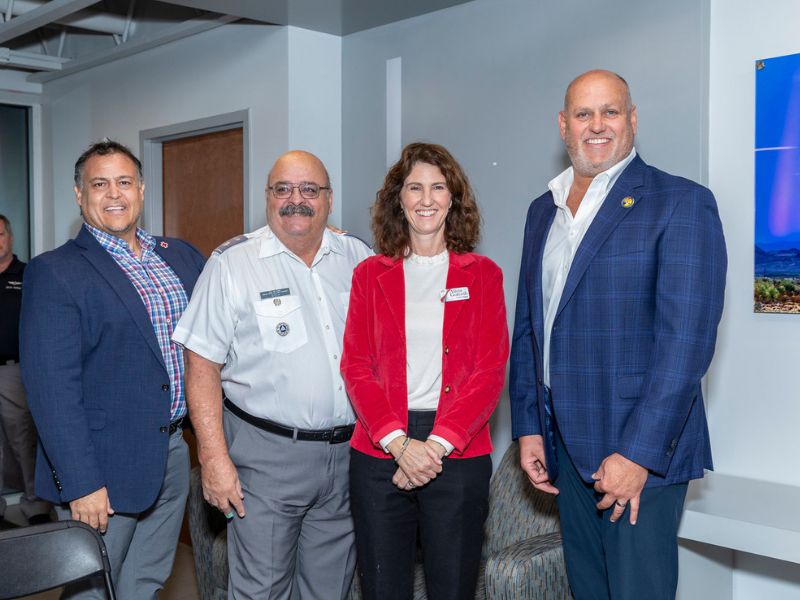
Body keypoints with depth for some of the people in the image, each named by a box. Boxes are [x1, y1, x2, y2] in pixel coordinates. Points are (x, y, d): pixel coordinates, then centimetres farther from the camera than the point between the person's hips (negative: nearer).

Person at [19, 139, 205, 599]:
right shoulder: (55, 272, -10)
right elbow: (52, 386, -16)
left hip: (174, 454, 6)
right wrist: (81, 482, -19)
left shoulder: (182, 257, 9)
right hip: (105, 466, -5)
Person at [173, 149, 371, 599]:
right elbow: (202, 367, -7)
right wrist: (214, 457, -13)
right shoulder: (232, 263, -5)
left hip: (348, 453, 4)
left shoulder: (359, 258, 6)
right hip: (266, 454, -3)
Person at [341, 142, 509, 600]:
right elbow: (356, 367, 1)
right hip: (379, 451, 1)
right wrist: (399, 442, -13)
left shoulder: (482, 275, 5)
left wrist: (437, 444, -13)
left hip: (458, 453, 0)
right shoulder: (370, 274, 7)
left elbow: (490, 372, -2)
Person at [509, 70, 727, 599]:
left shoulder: (681, 203, -8)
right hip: (565, 447, 6)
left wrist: (638, 454, -19)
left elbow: (686, 341, -15)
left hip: (641, 453, -6)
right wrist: (528, 427, 7)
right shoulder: (543, 210, 12)